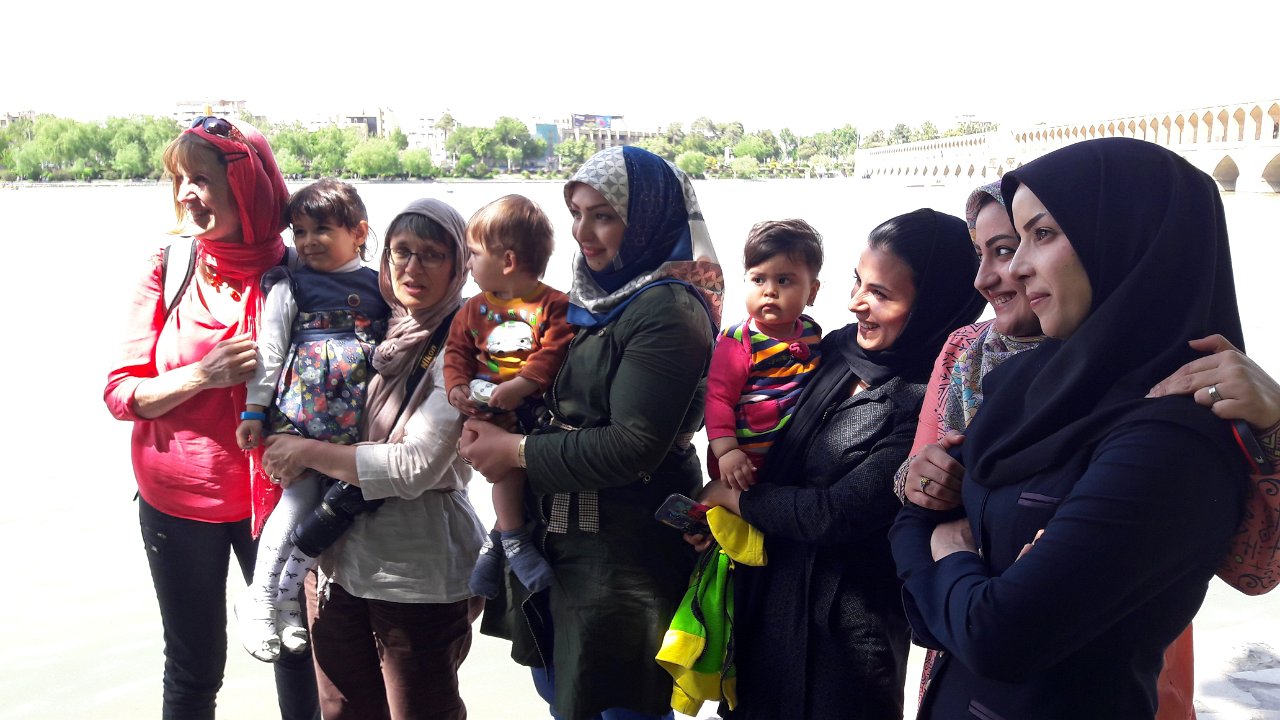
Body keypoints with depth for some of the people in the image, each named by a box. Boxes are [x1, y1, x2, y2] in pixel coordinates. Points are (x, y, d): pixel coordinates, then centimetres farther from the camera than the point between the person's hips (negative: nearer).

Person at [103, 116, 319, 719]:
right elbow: (120, 391, -6)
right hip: (176, 503, 0)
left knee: (294, 648, 14)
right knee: (193, 669, 13)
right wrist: (202, 375, -22)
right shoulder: (170, 270, -6)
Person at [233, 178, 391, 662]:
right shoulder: (290, 286, 4)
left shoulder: (380, 287, 10)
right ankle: (262, 599, 6)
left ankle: (286, 595, 13)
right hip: (299, 413, -3)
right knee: (301, 493, -7)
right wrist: (254, 408, -1)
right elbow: (269, 350, 2)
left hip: (357, 420, 3)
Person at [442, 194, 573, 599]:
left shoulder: (553, 305, 0)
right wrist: (457, 386, -6)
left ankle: (496, 540, -2)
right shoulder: (476, 309, 16)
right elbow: (457, 351, 14)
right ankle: (513, 539, -20)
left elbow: (553, 353, -13)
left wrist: (521, 385, -25)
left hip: (533, 403, -1)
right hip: (486, 404, 1)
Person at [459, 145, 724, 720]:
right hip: (562, 536, 8)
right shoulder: (599, 296, 7)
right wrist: (492, 427, -2)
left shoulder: (669, 311, -19)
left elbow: (632, 447, -23)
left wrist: (517, 451, -15)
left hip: (626, 554, -8)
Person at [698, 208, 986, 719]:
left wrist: (730, 495, -12)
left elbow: (837, 514, -23)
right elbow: (775, 450, 8)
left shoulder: (929, 403, -24)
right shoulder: (840, 348, -4)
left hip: (845, 618, -6)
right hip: (768, 582, 6)